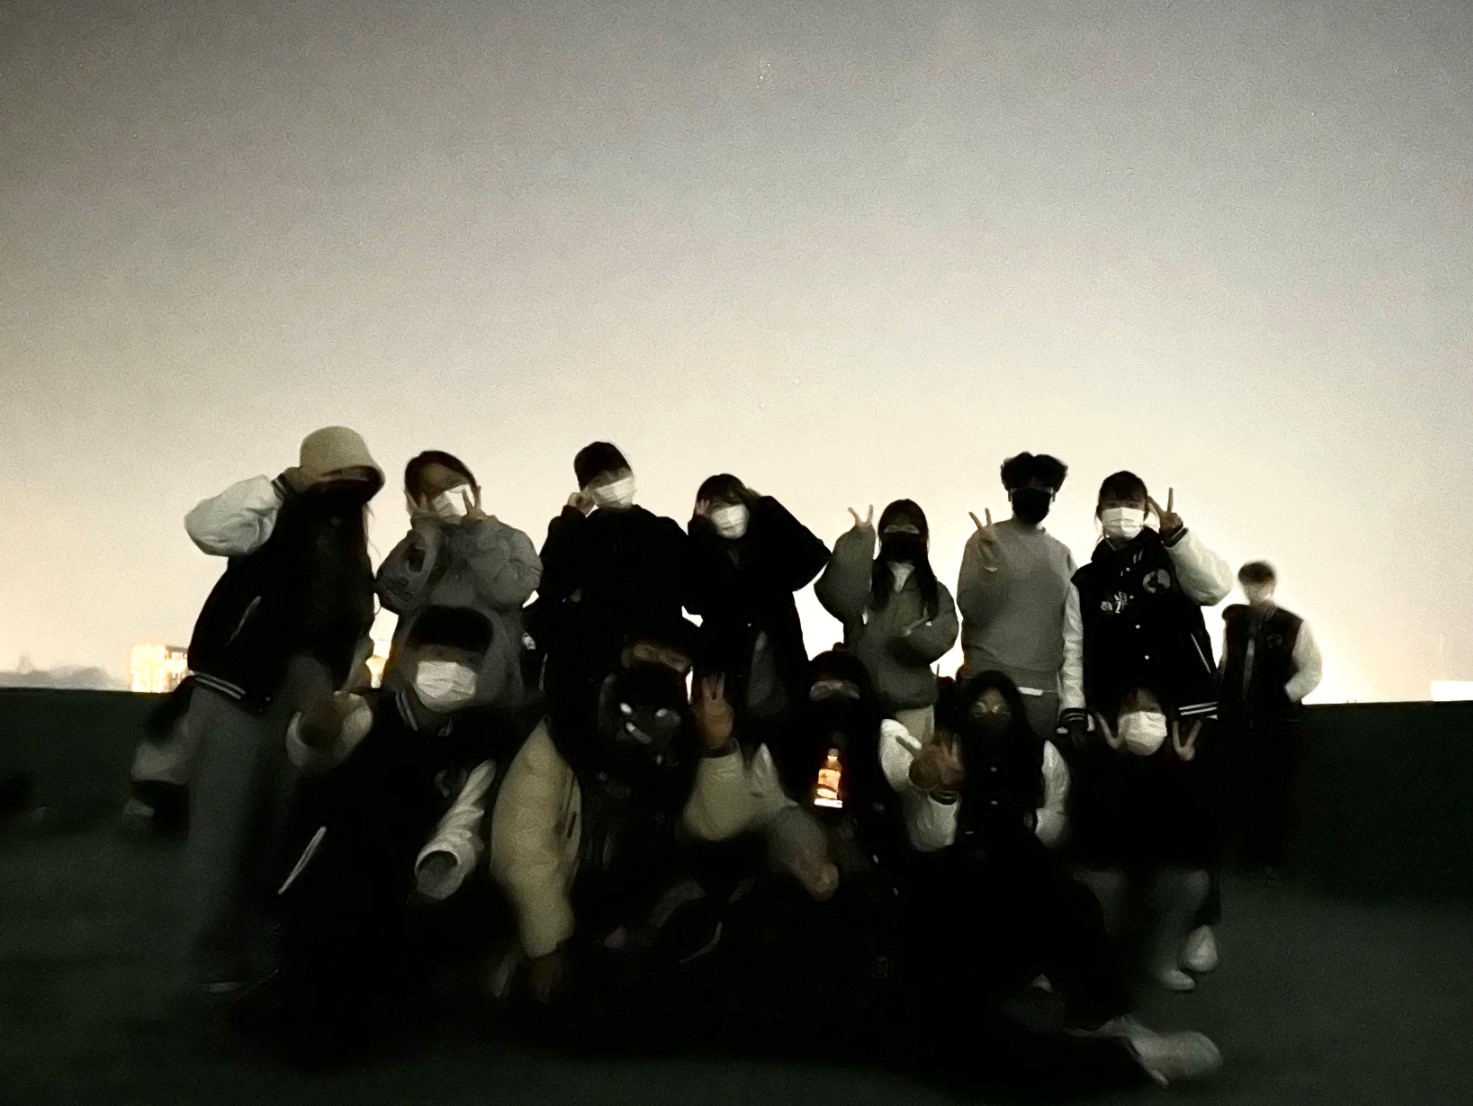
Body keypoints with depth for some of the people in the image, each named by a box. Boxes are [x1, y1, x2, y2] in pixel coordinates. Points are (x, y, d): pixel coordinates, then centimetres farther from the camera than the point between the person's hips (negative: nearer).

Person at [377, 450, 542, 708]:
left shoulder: (510, 540, 9)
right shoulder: (419, 545, 14)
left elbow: (508, 593, -12)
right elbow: (397, 597, -6)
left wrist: (478, 531, -5)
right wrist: (426, 531, -5)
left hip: (490, 691, -2)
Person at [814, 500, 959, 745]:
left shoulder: (936, 592, 11)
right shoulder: (862, 579, 4)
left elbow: (940, 639, -2)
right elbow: (835, 597, -18)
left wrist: (910, 636, -20)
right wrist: (859, 538, -18)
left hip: (913, 705, 2)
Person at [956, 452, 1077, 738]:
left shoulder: (1062, 554, 12)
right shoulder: (986, 540, 0)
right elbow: (974, 612, -9)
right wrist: (991, 555, -21)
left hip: (1045, 687, 3)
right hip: (989, 681, -3)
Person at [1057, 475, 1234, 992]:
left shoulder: (1174, 561, 9)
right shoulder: (1085, 582, 10)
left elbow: (1217, 585, -12)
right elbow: (1073, 654, 6)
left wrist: (1175, 531, -21)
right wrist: (1073, 714, -5)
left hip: (1181, 723, 0)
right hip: (1111, 727, 0)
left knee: (1187, 838, 2)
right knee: (1106, 840, -4)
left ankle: (1163, 952, 20)